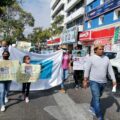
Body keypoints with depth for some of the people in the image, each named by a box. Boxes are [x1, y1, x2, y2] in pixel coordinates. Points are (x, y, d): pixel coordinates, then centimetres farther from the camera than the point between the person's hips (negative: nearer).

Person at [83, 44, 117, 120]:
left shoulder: (106, 58, 2)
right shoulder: (91, 58, -10)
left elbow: (110, 70, 4)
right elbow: (87, 70, -6)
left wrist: (114, 80, -2)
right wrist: (85, 80, -5)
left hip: (103, 82, 5)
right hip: (94, 81, -5)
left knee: (98, 97, 20)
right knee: (97, 99, -7)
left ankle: (92, 108, 43)